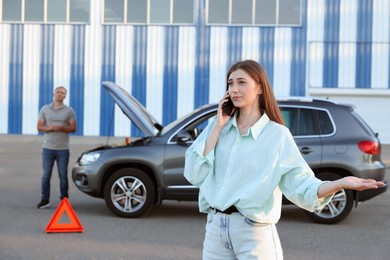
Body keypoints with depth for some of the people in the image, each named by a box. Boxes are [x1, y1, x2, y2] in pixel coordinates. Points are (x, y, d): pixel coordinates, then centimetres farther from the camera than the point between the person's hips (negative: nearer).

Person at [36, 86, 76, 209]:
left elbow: (73, 128, 0)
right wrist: (50, 128, -16)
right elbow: (39, 126, 4)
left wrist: (61, 128, -19)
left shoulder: (69, 111, 3)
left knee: (63, 175, 3)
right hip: (48, 148, 1)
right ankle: (45, 200, 7)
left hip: (63, 149, -1)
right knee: (46, 175, 2)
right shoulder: (45, 109, 7)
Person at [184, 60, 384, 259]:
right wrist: (217, 126, -5)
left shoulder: (277, 134, -4)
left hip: (254, 232, -3)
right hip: (215, 227, 4)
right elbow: (194, 175, -4)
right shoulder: (216, 126, 6)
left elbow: (301, 185, -11)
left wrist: (341, 183, -28)